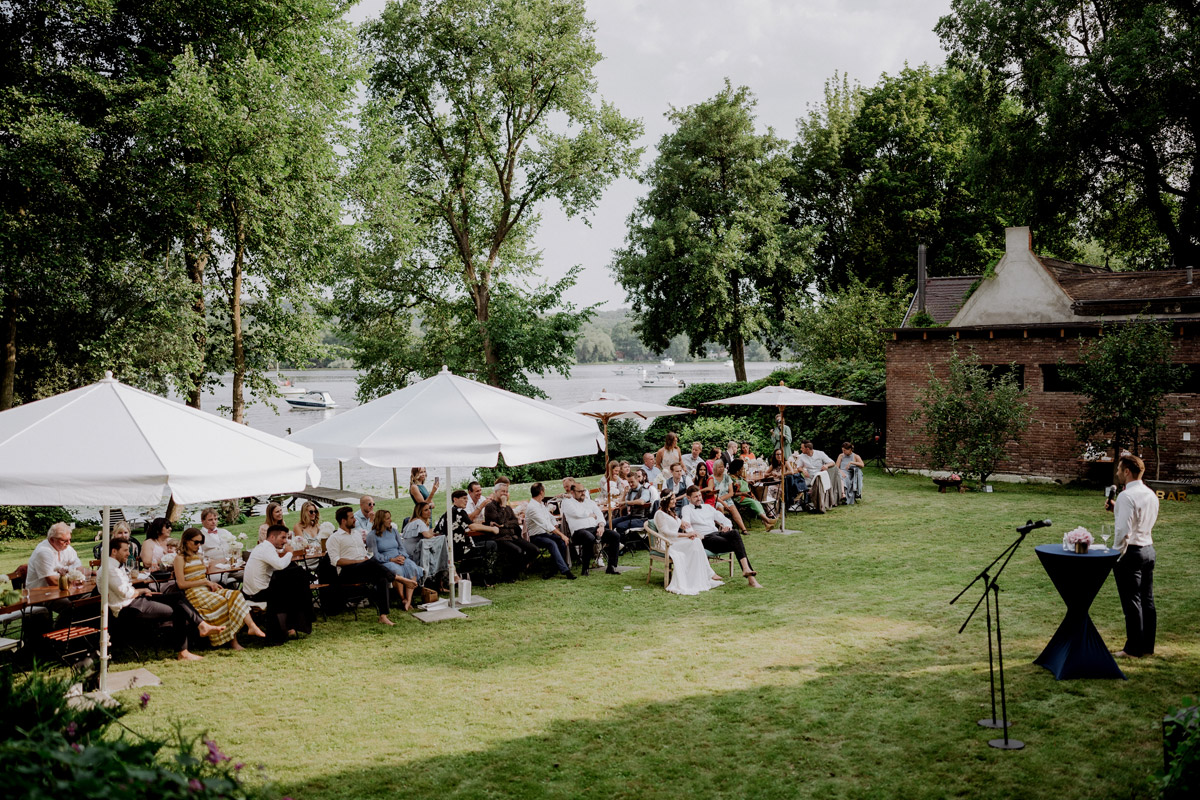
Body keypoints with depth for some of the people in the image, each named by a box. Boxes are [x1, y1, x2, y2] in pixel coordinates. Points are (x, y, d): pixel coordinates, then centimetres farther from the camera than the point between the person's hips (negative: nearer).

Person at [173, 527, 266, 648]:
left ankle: (251, 626, -35)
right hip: (193, 593, -7)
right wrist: (205, 581, -11)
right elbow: (181, 584, -10)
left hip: (206, 590, 7)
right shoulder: (180, 558, -2)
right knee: (221, 602, -31)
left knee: (234, 595, -20)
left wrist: (212, 584, 3)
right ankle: (233, 642, -27)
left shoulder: (198, 556, 22)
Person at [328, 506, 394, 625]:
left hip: (363, 570, 6)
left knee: (381, 578, -26)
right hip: (346, 572, -6)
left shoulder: (356, 533, 28)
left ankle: (383, 615, -32)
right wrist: (358, 561, -14)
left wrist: (367, 558, 4)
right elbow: (336, 561, -7)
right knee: (372, 563, -34)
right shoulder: (334, 538, 5)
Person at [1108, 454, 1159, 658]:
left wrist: (1116, 555, -13)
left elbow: (1124, 530, -22)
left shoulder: (1126, 496, -18)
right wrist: (1116, 509, 16)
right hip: (1148, 548, 9)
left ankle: (1133, 649, 4)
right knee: (1147, 600, 13)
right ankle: (1148, 646, 21)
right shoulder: (1151, 494, 10)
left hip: (1131, 551, -9)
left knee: (1131, 602, -2)